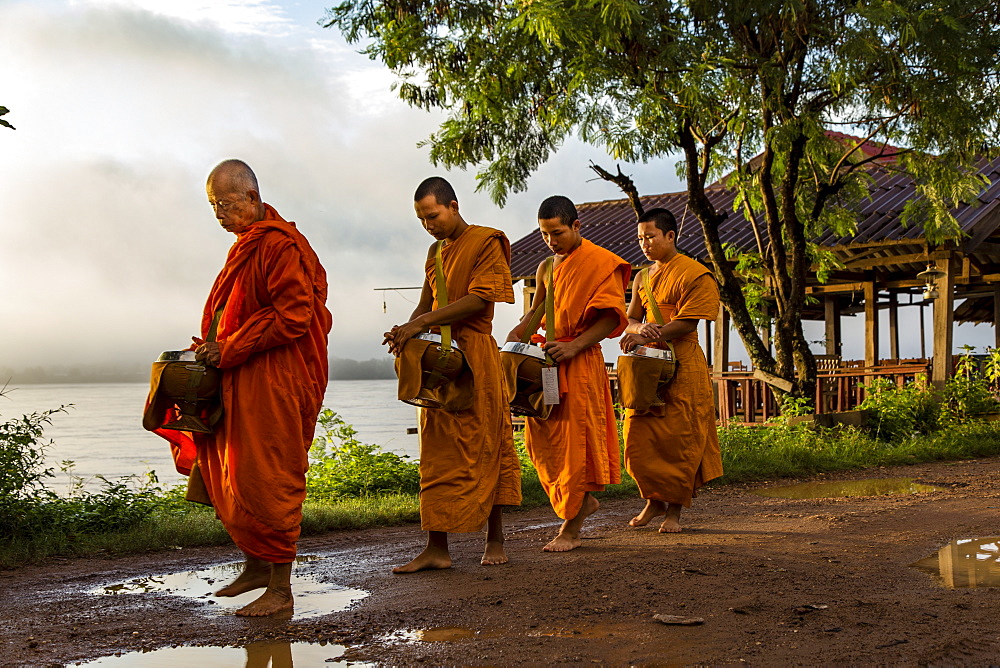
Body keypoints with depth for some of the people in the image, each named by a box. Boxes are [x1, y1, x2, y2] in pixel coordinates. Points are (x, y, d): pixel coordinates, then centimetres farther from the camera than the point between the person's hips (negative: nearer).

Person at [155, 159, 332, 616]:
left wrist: (229, 350, -17)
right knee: (230, 480, 13)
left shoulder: (280, 245, -14)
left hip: (274, 385, -10)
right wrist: (212, 346, 9)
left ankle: (281, 590, 4)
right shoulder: (246, 245, 18)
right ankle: (256, 566, 28)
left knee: (268, 483, -5)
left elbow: (293, 317, -21)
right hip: (240, 383, 10)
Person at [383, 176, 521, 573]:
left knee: (481, 448, -2)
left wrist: (421, 324, -17)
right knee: (437, 453, 3)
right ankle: (436, 548, 4)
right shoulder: (436, 252, 20)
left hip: (474, 355, -7)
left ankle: (495, 540, 9)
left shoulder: (486, 242, -3)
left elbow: (479, 299, -13)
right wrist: (408, 329, -2)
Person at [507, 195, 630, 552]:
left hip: (580, 363, -7)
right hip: (546, 361, 7)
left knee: (576, 441, -4)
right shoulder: (546, 267, 15)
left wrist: (574, 347, -21)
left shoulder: (600, 263, -5)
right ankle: (584, 501, 26)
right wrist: (519, 331, 4)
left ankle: (571, 529, 4)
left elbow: (611, 318, -11)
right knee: (541, 438, 6)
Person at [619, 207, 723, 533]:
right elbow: (629, 320, 14)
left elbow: (688, 322, -14)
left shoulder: (695, 274, -6)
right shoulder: (643, 278, 16)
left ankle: (674, 509, 8)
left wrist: (650, 335, -22)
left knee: (678, 439, -3)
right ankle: (654, 500, 20)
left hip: (681, 368, -6)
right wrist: (640, 327, -10)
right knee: (638, 438, 2)